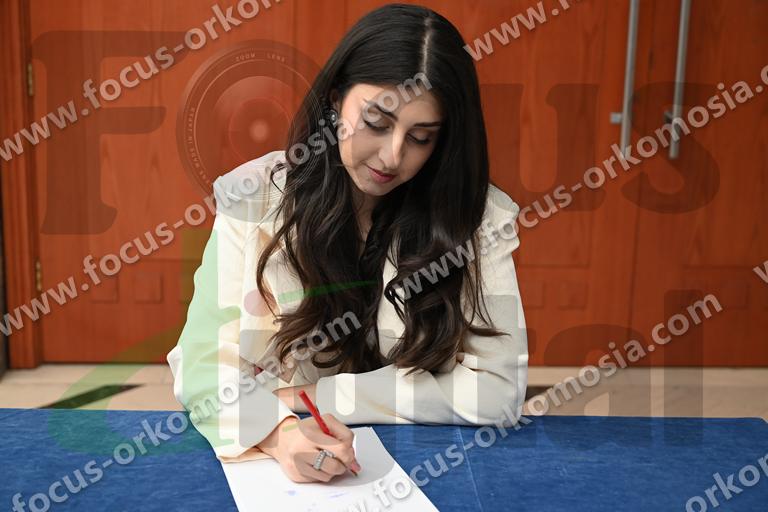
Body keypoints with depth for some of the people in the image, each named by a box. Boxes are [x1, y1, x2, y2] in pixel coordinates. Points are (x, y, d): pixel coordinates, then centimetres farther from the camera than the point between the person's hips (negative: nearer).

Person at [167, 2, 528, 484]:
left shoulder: (478, 218, -8)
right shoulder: (254, 197, -7)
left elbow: (498, 390, -13)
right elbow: (205, 363, -10)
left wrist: (315, 396, -15)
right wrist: (276, 429, -30)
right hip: (266, 463, 0)